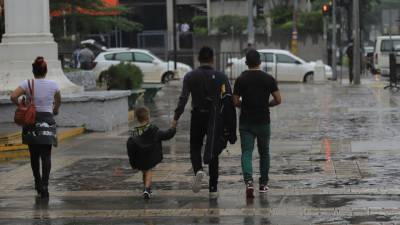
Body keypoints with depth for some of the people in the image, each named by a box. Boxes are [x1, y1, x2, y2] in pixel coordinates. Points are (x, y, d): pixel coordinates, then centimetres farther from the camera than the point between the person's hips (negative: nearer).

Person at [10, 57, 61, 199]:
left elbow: (13, 97, -17)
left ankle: (38, 182, 24)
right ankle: (44, 186, -16)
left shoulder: (28, 84, -3)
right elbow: (58, 101, 19)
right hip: (48, 121, 0)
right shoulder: (53, 85, 1)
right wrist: (55, 110, 39)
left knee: (34, 155, 15)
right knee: (46, 156, -2)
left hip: (31, 121, 0)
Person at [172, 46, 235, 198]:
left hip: (197, 117, -1)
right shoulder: (221, 77, -1)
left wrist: (176, 118, -9)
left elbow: (183, 99, -11)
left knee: (195, 148, 16)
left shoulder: (190, 77, -3)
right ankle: (213, 189, 8)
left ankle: (198, 170, -17)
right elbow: (231, 99, -3)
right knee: (213, 151, 10)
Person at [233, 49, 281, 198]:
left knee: (246, 153, -2)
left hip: (246, 123, -1)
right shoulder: (268, 79, -3)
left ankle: (249, 181, -23)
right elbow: (278, 100, -3)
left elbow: (235, 102, -5)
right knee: (264, 153, 17)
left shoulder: (241, 79, -4)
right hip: (263, 122, 1)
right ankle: (263, 183, 23)